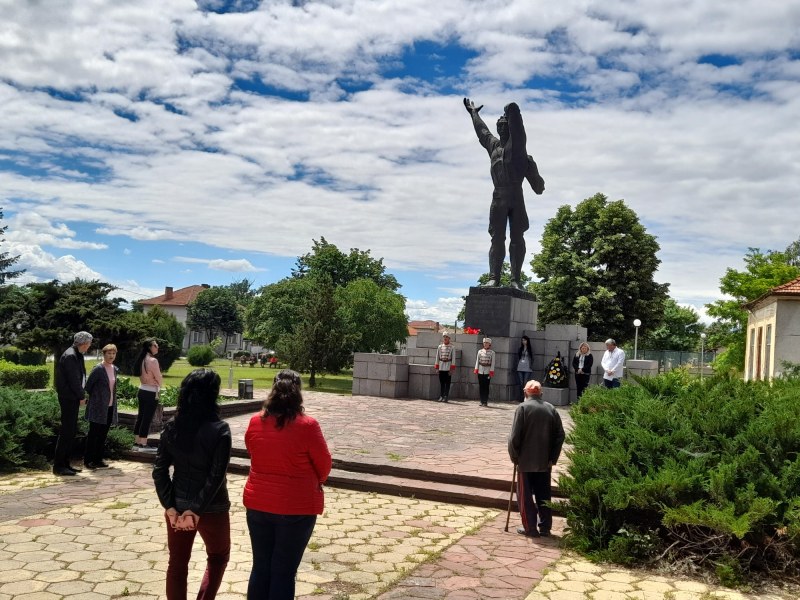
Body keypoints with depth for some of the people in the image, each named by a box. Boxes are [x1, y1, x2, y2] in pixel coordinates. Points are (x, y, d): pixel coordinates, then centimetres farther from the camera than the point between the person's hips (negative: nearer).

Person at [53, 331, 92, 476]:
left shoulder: (77, 355, 14)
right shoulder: (70, 356, -17)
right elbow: (73, 379, -19)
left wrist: (82, 395, 8)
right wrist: (81, 396, -11)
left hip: (73, 398, 10)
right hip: (69, 398, -10)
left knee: (72, 431, 13)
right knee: (66, 431, -6)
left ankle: (65, 463, 20)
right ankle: (58, 466, -1)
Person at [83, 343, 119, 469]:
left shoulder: (115, 369, 9)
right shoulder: (98, 369, -11)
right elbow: (88, 385, -8)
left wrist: (114, 403, 12)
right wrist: (89, 399, 2)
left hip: (110, 407, 6)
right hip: (98, 407, -6)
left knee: (103, 435, 10)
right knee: (93, 434, -1)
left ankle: (98, 460, 18)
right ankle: (88, 460, 7)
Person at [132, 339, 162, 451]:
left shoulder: (142, 360, 7)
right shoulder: (153, 360, -18)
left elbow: (141, 375, 9)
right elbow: (158, 377, -12)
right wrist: (159, 386, 7)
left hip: (142, 390, 8)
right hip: (151, 392, -8)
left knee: (140, 417, 12)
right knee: (147, 418, -2)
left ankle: (137, 443, 17)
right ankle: (143, 444, 2)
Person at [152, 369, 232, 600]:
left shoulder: (172, 426, -4)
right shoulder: (219, 429, -18)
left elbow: (159, 470, -5)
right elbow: (216, 477, -21)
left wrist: (170, 507, -5)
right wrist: (196, 511, -15)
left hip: (178, 505, 4)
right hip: (211, 508, -4)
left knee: (177, 563, 17)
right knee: (218, 557, 21)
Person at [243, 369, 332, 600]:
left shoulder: (256, 422, -5)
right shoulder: (307, 425, -17)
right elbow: (324, 464, -5)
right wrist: (316, 482, 16)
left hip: (258, 503, 4)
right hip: (297, 507, -4)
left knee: (260, 567, 17)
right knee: (284, 571, 7)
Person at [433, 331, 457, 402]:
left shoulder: (452, 347, -1)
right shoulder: (440, 347, 7)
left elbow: (453, 358, -3)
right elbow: (437, 357, 10)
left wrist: (452, 369, -9)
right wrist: (436, 367, 5)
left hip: (448, 367, -3)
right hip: (441, 367, 3)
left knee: (447, 383, 1)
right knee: (441, 382, 6)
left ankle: (445, 397, 5)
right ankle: (441, 396, 11)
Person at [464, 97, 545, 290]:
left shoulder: (516, 142, 8)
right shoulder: (493, 145, 20)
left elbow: (514, 110, 2)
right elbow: (481, 130, 38)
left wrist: (510, 110, 23)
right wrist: (473, 112, 52)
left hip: (516, 197, -4)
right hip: (498, 197, 4)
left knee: (517, 238, -4)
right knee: (497, 238, -2)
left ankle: (516, 279, -7)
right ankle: (494, 277, -5)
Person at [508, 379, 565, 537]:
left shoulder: (523, 408, -10)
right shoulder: (551, 409, 2)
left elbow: (515, 436, -13)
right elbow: (560, 435, 3)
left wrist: (514, 457, -1)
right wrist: (553, 458, 8)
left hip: (526, 461, -4)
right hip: (545, 462, 4)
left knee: (525, 496, 7)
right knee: (544, 495, 14)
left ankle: (530, 528, 9)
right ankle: (545, 527, 18)